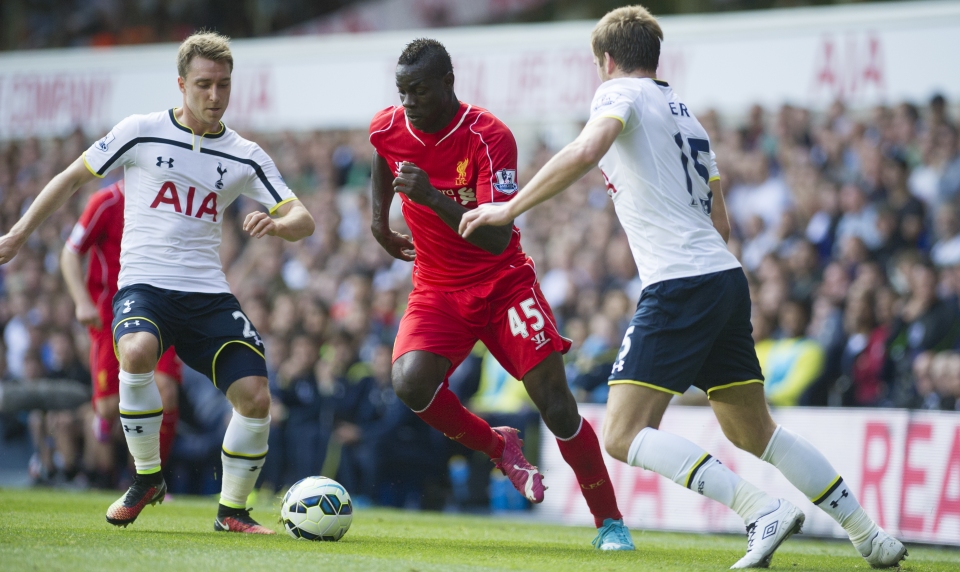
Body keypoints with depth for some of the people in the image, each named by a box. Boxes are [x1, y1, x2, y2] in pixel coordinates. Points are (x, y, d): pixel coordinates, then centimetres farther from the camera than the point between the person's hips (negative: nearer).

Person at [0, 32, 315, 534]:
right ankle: (146, 477, -13)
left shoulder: (245, 157, 8)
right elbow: (73, 178, 11)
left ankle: (232, 509, 9)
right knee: (137, 352, -36)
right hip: (144, 285, -3)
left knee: (255, 397, -14)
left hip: (208, 294, 3)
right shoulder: (141, 133, 1)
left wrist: (277, 225, -19)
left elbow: (303, 221, 5)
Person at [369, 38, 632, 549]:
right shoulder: (387, 129, -8)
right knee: (410, 384, -24)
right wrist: (379, 220, 20)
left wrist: (432, 198, -43)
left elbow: (497, 238, -32)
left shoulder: (489, 138, -23)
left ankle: (610, 523, 6)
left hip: (503, 282, -3)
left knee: (555, 403, -10)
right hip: (437, 289, 3)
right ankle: (497, 447, 4)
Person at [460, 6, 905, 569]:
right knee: (755, 433, 19)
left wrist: (510, 208, -18)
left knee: (624, 437, -10)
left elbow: (586, 150, -23)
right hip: (727, 277, 9)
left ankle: (763, 508, -20)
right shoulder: (686, 112, 23)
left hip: (679, 285, -9)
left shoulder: (620, 94, 0)